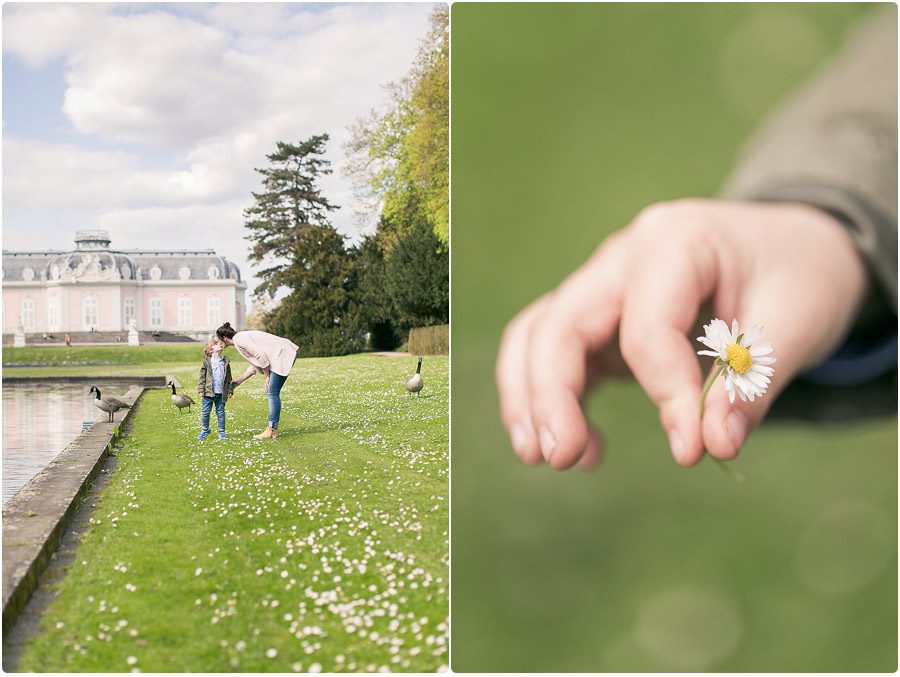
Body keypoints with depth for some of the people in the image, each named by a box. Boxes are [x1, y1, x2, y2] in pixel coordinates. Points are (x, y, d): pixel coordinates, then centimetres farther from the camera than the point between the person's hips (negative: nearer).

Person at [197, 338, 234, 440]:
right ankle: (204, 430, 22)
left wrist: (230, 390, 7)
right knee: (205, 412, 4)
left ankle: (221, 431, 16)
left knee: (221, 412, 7)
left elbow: (229, 378, 12)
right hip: (208, 392, -2)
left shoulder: (226, 362, 8)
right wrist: (201, 390, -6)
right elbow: (202, 376, -1)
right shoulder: (207, 361, 0)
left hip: (221, 393, 2)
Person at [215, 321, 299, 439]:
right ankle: (273, 430, 10)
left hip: (283, 355, -10)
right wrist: (239, 380, 26)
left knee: (272, 392, -10)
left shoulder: (239, 339, -10)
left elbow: (260, 355, -19)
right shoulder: (243, 337, 20)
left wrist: (267, 376, -10)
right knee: (271, 392, 9)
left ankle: (271, 430, -11)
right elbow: (255, 365, 23)